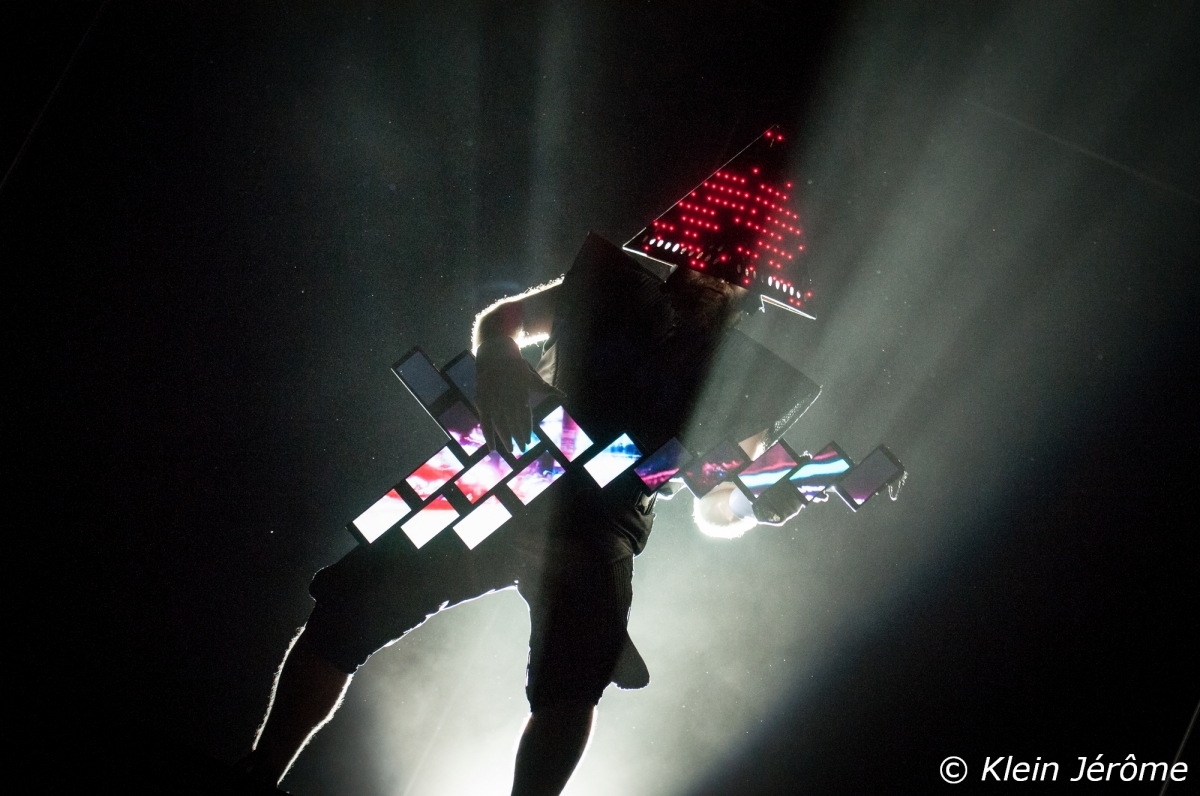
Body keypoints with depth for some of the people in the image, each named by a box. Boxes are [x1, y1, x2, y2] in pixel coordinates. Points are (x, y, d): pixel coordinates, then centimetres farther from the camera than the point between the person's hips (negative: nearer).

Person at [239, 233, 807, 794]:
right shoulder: (624, 275, 9)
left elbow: (713, 507, 6)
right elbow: (498, 320, 13)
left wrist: (757, 502, -18)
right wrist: (499, 358, -11)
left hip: (600, 525, -2)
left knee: (571, 681, -28)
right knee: (346, 609, -2)